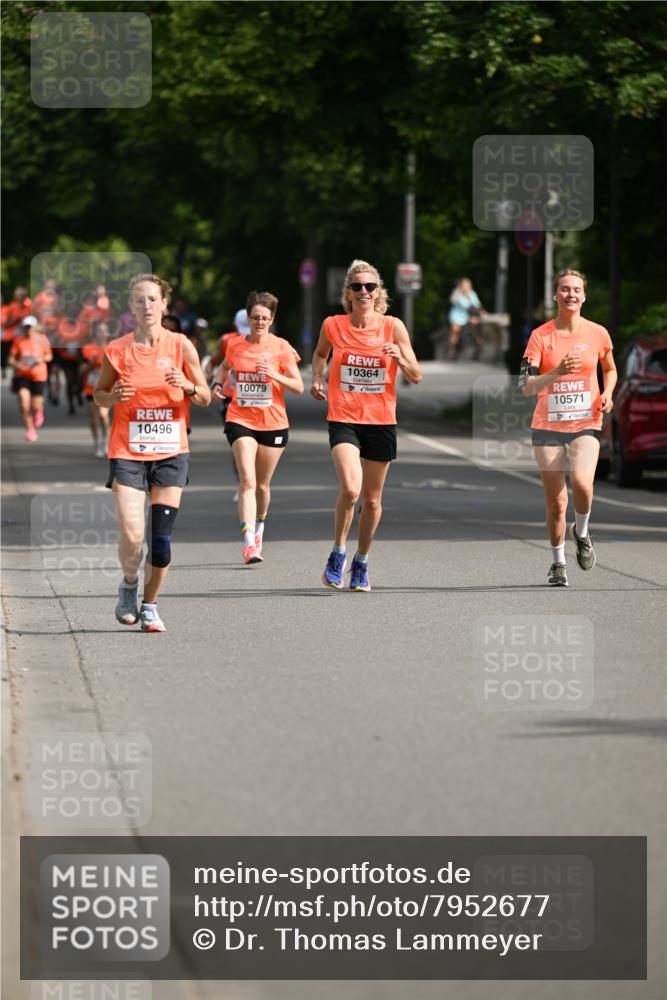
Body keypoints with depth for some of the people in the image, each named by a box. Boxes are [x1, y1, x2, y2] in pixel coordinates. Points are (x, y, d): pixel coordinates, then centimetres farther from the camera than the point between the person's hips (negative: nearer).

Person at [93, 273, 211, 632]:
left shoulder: (180, 346, -1)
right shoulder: (117, 350, -1)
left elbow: (205, 398, 5)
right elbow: (98, 394, 11)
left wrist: (188, 386, -17)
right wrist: (113, 397, -11)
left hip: (170, 451, 1)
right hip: (127, 451, -1)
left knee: (161, 537, -3)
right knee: (132, 536, -12)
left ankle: (150, 606, 14)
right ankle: (129, 585, 18)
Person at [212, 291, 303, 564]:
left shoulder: (281, 347, -3)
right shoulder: (235, 345, 3)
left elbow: (298, 387, -5)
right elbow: (225, 367, 26)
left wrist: (275, 375, -21)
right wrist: (218, 384, 6)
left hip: (273, 423, 0)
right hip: (240, 420, 0)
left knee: (262, 485, 12)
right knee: (247, 481, -16)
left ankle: (259, 527, 40)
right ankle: (249, 542, -25)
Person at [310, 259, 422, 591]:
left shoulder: (393, 326, -2)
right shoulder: (333, 326, -1)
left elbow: (416, 377, 0)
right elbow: (320, 352, 22)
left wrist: (400, 358, -19)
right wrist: (317, 378, 4)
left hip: (381, 421, 2)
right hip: (343, 418, -1)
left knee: (372, 499, 10)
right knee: (350, 488, -23)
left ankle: (361, 563, 30)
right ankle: (338, 553, -2)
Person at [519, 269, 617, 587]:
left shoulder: (597, 333, 1)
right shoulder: (541, 335, -4)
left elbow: (610, 369, 21)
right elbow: (526, 387, -11)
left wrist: (607, 395, 1)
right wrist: (557, 372, -27)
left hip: (586, 424, 0)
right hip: (548, 426, 0)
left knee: (581, 483, -25)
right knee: (555, 502, 2)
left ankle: (581, 533, 6)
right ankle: (557, 562, 23)